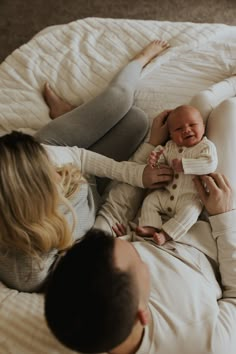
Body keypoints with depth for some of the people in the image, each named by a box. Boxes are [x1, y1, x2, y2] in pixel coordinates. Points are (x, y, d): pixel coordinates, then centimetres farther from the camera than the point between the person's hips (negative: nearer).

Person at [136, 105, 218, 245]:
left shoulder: (207, 146, -8)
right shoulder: (170, 146, 8)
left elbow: (210, 164, -24)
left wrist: (183, 165, -27)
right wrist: (155, 158, -10)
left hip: (190, 197, -6)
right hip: (167, 194, 6)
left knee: (189, 211, -30)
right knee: (150, 200, -4)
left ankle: (165, 234, -29)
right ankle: (150, 227, -9)